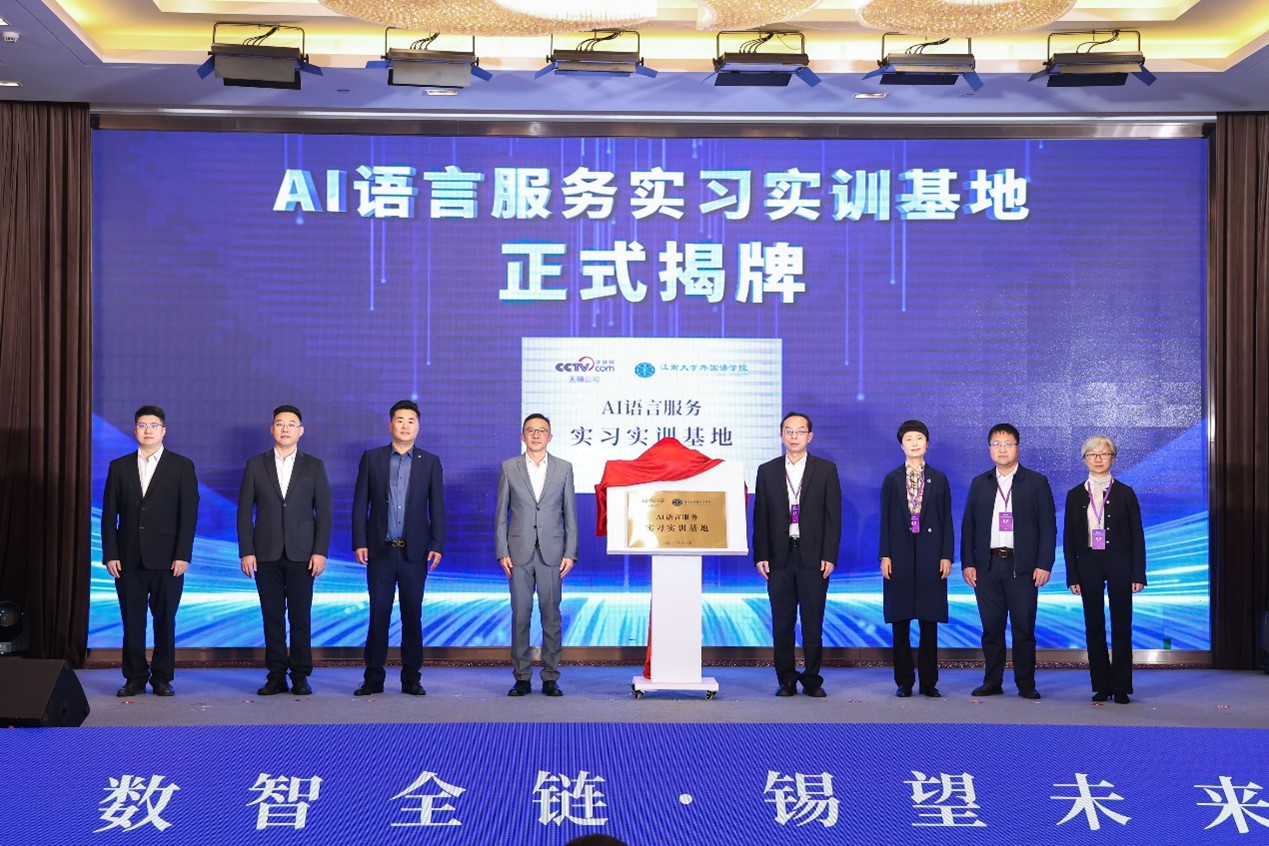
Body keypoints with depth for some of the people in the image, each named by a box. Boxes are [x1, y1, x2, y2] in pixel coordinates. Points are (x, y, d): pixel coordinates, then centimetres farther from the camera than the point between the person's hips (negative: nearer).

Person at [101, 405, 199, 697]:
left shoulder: (182, 466, 3)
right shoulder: (119, 466, 10)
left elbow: (189, 514, -2)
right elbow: (109, 514, 7)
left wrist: (183, 555, -10)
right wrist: (110, 554, -2)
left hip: (167, 559, -2)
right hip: (129, 558, 2)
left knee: (165, 619, 3)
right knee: (132, 621, 3)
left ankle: (162, 678, 11)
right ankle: (135, 678, 11)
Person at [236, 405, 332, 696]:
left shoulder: (314, 466, 6)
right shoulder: (256, 465, 7)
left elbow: (323, 512, 4)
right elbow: (244, 511, 4)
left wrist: (320, 551, -5)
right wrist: (246, 552, -3)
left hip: (301, 553, -1)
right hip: (266, 553, 1)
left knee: (300, 616, 0)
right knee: (272, 616, 3)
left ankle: (300, 676, 6)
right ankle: (276, 675, 8)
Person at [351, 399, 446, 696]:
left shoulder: (430, 462, 6)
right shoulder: (371, 458, 5)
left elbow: (437, 507, 4)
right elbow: (360, 504, 4)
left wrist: (437, 546, -4)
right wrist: (359, 543, -4)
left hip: (414, 551, 0)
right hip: (380, 550, 0)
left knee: (412, 616, 4)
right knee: (378, 614, 2)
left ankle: (411, 679, 11)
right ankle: (373, 678, 8)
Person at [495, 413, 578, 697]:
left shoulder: (564, 468, 6)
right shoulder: (509, 468, 5)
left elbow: (570, 514, 6)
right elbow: (501, 514, 5)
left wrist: (570, 553, -1)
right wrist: (502, 552, -2)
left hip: (551, 553, 0)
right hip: (519, 553, 0)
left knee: (551, 616, 2)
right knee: (520, 616, 2)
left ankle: (550, 678, 8)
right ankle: (522, 678, 9)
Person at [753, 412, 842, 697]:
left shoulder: (826, 470, 5)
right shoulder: (767, 471, 9)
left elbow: (833, 516, 1)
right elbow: (760, 517, 7)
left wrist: (829, 556, -7)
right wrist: (761, 556, -1)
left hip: (813, 557, -1)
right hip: (779, 557, 1)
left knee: (813, 623, 2)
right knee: (782, 623, 4)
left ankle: (812, 679, 10)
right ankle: (786, 679, 11)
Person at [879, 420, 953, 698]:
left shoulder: (939, 479, 7)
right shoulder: (891, 480, 6)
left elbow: (947, 520, 5)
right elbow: (886, 520, 4)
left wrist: (947, 555, -2)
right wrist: (885, 555, -4)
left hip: (930, 556, 0)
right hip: (900, 556, 0)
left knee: (930, 622, 1)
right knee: (900, 622, 2)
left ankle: (928, 682, 7)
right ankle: (904, 682, 8)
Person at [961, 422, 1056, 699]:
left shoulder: (1036, 482, 4)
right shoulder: (979, 484, 12)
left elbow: (1048, 526, 1)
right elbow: (968, 526, 11)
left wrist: (1044, 564, -7)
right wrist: (967, 563, 2)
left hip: (1022, 567, -2)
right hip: (987, 566, 3)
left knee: (1023, 628, -2)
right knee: (991, 628, 5)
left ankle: (1026, 684, 6)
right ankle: (992, 682, 12)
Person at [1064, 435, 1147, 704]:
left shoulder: (1125, 493, 3)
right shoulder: (1075, 495, 7)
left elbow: (1137, 535, 2)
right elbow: (1069, 538, 7)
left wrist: (1138, 574, -6)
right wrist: (1072, 576, 0)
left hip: (1119, 564, -1)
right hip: (1089, 564, 2)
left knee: (1121, 626, 0)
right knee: (1094, 627, 4)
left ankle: (1121, 687, 5)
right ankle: (1101, 686, 10)